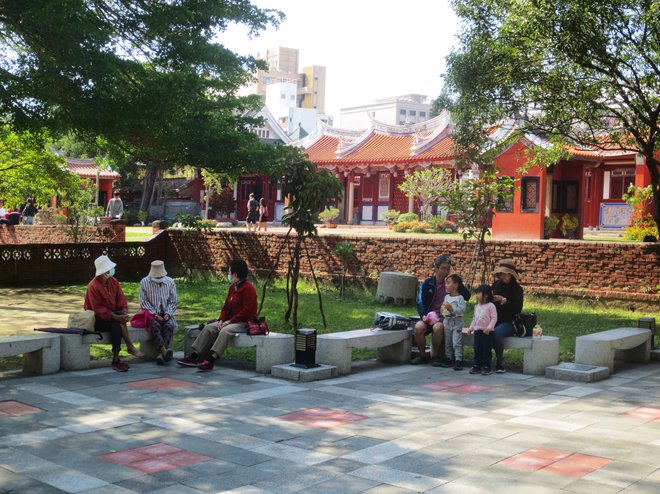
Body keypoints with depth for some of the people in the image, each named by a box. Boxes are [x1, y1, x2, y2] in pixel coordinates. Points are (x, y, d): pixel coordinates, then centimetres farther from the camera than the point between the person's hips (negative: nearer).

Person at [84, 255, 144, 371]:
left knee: (116, 325, -29)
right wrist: (116, 317, -30)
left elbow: (121, 299, 3)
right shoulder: (93, 286, -17)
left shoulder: (113, 281, 2)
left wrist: (124, 312, -19)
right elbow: (98, 309, -21)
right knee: (117, 322, -32)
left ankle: (116, 360, -29)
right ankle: (130, 347, -24)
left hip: (113, 315, 5)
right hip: (97, 319, -5)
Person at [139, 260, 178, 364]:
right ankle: (165, 351, -52)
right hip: (151, 314, -1)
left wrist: (167, 314, -10)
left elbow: (173, 302, 7)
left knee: (169, 325, -31)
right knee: (155, 325, -34)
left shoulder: (170, 282, 5)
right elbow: (144, 302, -4)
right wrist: (155, 315, -14)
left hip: (166, 314, 2)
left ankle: (162, 354, -41)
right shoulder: (144, 282, -1)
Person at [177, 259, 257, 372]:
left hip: (245, 322, -9)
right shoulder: (233, 287, 15)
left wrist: (230, 321, -20)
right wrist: (221, 320, -2)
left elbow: (247, 311, -20)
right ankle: (194, 356, -10)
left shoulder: (248, 288, -13)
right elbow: (226, 306, 16)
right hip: (231, 321, 9)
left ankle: (211, 360, -40)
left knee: (225, 331, -34)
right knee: (209, 328, -7)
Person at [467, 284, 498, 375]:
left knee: (486, 350, -2)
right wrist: (471, 328, 16)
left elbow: (494, 318, -13)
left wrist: (489, 327, -22)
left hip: (487, 332, -7)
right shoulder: (477, 306, 14)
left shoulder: (490, 306, -9)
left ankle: (487, 367, 4)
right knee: (477, 349, 9)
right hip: (477, 330, 7)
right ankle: (477, 366, 16)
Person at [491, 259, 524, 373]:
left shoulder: (517, 289, -1)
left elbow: (518, 309, -11)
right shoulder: (496, 285, 11)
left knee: (497, 332, -36)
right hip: (495, 320, 3)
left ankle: (500, 363, -25)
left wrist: (504, 300, -19)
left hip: (509, 322, -3)